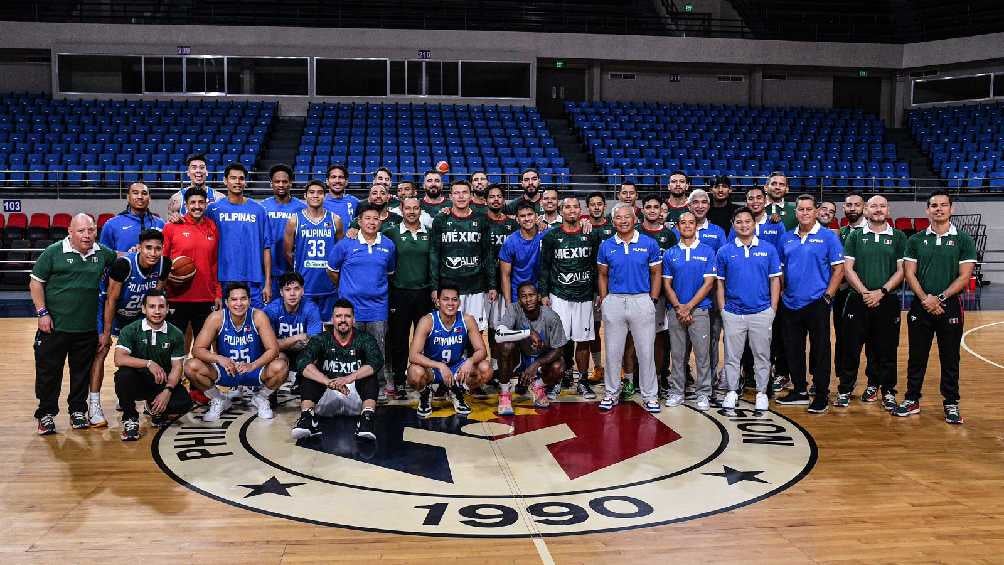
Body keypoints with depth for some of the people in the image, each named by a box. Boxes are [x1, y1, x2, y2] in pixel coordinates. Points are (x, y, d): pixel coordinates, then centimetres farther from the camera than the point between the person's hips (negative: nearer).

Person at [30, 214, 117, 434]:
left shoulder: (102, 253, 4)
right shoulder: (54, 252, -7)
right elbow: (35, 283, -3)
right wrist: (42, 312, -9)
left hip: (87, 327, 3)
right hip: (55, 326, -3)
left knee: (82, 372, 13)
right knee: (48, 371, 6)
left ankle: (78, 411, 27)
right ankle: (46, 414, 19)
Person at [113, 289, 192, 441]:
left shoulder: (175, 334, -2)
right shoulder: (130, 330, -8)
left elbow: (176, 366, -4)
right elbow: (119, 359, -21)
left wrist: (167, 391, -20)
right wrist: (148, 363, -32)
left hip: (163, 383, 2)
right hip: (137, 381, -2)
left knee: (184, 402, -25)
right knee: (124, 375, -35)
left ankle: (156, 409, 13)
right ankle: (130, 418, -10)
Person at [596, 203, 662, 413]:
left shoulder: (649, 244, 0)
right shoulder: (606, 246, 5)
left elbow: (656, 273, 5)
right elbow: (602, 275, 12)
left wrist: (653, 300, -1)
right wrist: (603, 301, 5)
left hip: (642, 300, -2)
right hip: (614, 302, 2)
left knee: (646, 350, 3)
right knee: (613, 351, 8)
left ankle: (650, 394, 13)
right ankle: (612, 392, 19)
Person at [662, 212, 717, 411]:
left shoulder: (707, 251, 2)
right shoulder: (670, 253, 8)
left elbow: (708, 283, -4)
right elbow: (667, 284, 5)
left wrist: (689, 306, -11)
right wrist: (679, 308, -9)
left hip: (699, 309, -2)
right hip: (675, 310, 2)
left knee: (702, 353, -1)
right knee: (677, 354, 7)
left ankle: (703, 394, 6)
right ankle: (676, 392, 16)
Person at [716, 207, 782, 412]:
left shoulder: (768, 249, 1)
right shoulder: (724, 251, 2)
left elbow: (775, 280, 3)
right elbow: (720, 282, 7)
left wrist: (773, 309, -2)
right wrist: (722, 309, 1)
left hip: (762, 312, 0)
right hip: (733, 313, 0)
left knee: (762, 355, 7)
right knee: (732, 355, 6)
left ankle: (761, 393, 18)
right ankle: (732, 391, 17)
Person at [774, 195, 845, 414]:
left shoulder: (828, 237, -3)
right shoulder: (786, 238, 9)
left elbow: (838, 269, -5)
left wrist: (828, 295, -11)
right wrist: (781, 292, 6)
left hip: (817, 304, -5)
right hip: (790, 304, 5)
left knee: (820, 350, 0)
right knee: (793, 349, 11)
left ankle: (822, 395, 9)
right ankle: (799, 391, 24)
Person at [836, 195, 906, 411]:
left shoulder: (898, 237, 7)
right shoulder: (855, 236, 7)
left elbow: (901, 271, 1)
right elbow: (847, 268, 1)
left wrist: (881, 292, -11)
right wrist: (864, 292, -11)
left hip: (888, 302, 0)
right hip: (858, 301, 0)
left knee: (886, 350, 5)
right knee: (851, 348, 1)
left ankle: (888, 391, 16)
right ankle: (845, 390, 10)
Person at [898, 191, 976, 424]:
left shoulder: (963, 240, 1)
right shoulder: (916, 240, 6)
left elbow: (964, 276, -5)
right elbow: (909, 273, 1)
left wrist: (940, 298, -15)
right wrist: (925, 299, -12)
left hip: (950, 307, -1)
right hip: (920, 307, 1)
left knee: (950, 358, 5)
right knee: (917, 356, 7)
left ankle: (951, 404, 16)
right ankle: (912, 400, 17)